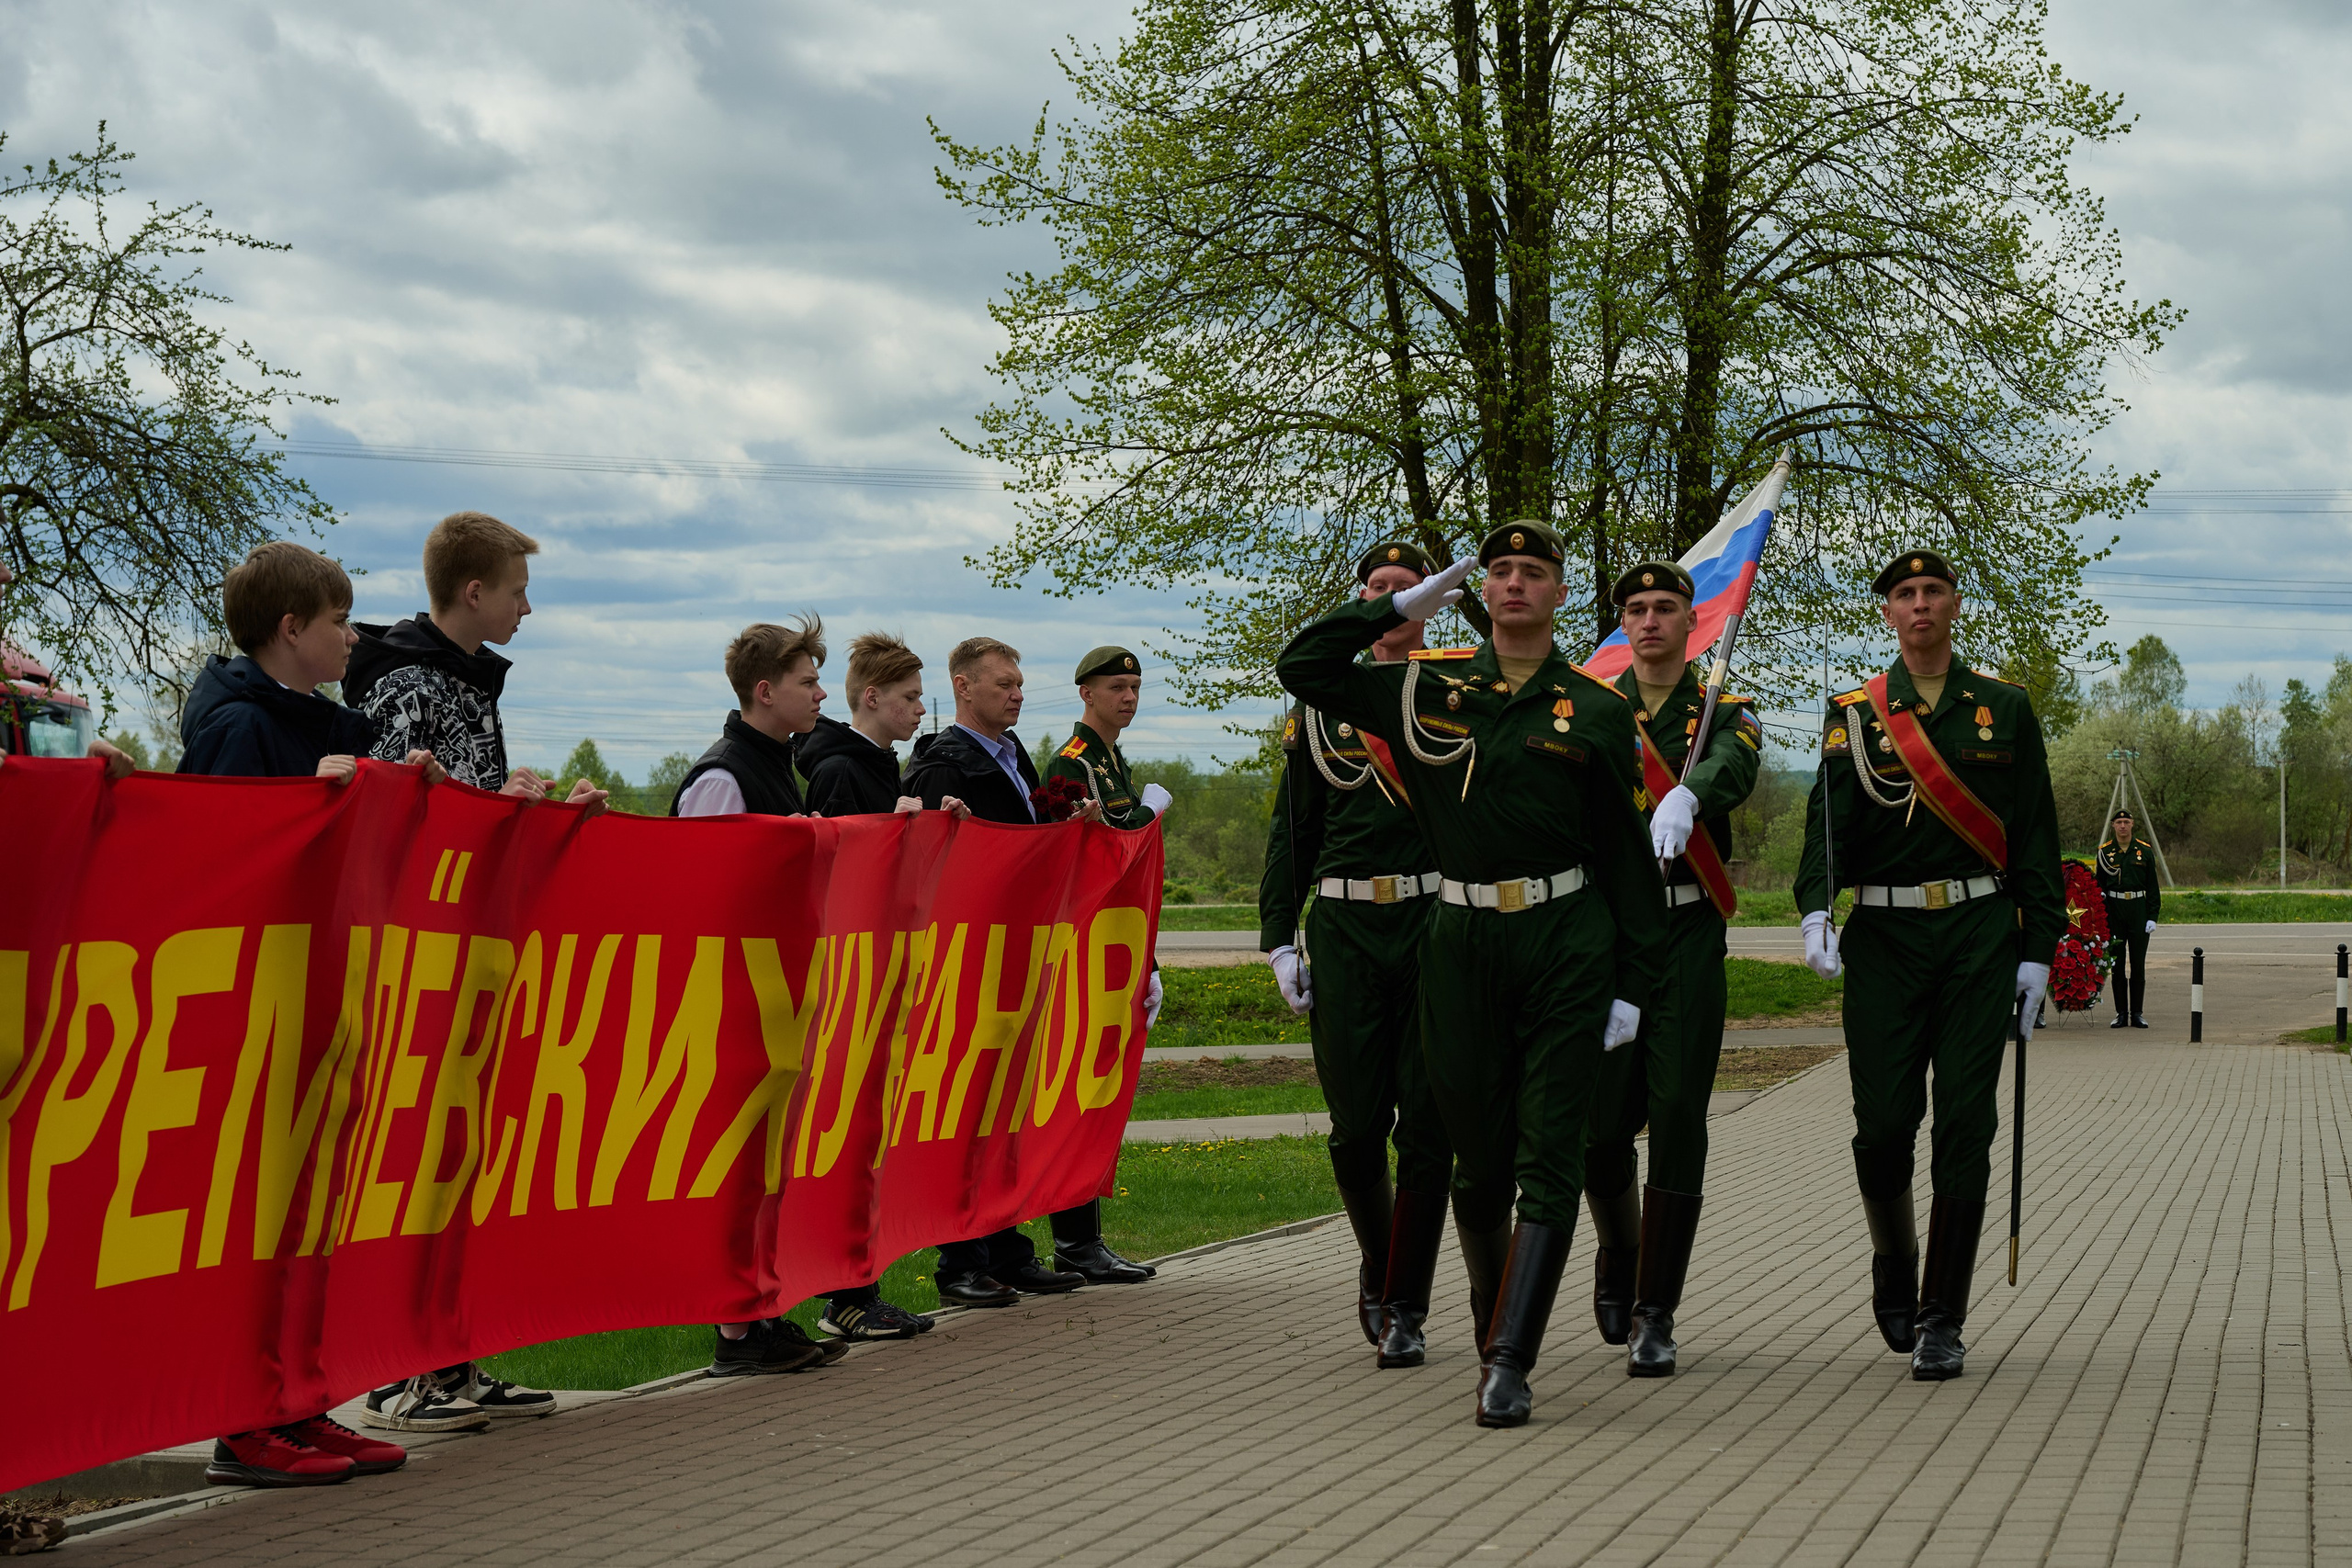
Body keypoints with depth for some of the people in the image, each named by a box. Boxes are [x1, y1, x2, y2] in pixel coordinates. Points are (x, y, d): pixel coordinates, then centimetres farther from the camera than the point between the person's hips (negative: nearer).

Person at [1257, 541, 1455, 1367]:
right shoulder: (1322, 704, 12)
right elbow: (1291, 831, 13)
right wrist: (1280, 938, 6)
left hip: (1438, 926, -1)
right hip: (1345, 931, 1)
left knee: (1426, 1126, -3)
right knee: (1356, 1124, 1)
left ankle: (1406, 1308, 4)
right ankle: (1377, 1261, 28)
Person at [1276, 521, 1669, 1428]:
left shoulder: (1595, 712, 4)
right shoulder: (1428, 690, 8)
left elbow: (1625, 853, 5)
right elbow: (1303, 670, 8)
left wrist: (1632, 985, 0)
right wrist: (1402, 606, 7)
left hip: (1568, 951, -2)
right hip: (1464, 945, 2)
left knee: (1549, 1162, -7)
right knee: (1480, 1163, 9)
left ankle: (1509, 1365, -8)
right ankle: (1494, 1334, 28)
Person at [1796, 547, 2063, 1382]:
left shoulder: (2004, 708, 7)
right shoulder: (1853, 715, 6)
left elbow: (2035, 835, 7)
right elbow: (1829, 820, -5)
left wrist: (2037, 950, 1)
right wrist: (1815, 911, -24)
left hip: (1980, 937, 0)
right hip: (1885, 938, 0)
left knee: (1965, 1126, -5)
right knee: (1883, 1124, -4)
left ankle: (1941, 1319, 1)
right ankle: (1893, 1268, 25)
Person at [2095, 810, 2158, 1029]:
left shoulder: (2144, 851, 3)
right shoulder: (2105, 852, 5)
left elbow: (2153, 887, 5)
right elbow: (2099, 883, 15)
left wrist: (2153, 917, -1)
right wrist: (2100, 895, -5)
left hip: (2138, 908, -1)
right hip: (2113, 909, 1)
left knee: (2138, 963, 0)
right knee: (2117, 963, 2)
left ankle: (2137, 1013, 6)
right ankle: (2121, 1013, 7)